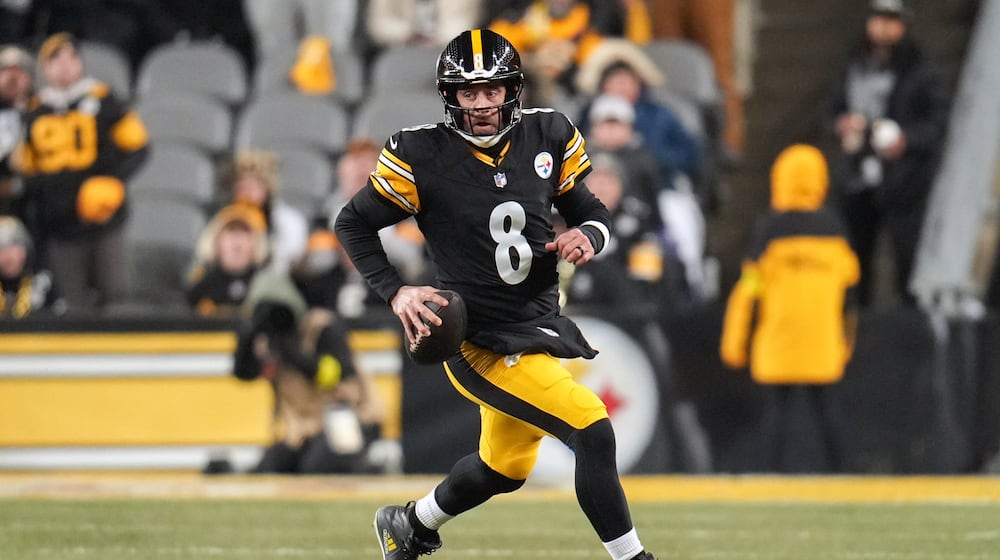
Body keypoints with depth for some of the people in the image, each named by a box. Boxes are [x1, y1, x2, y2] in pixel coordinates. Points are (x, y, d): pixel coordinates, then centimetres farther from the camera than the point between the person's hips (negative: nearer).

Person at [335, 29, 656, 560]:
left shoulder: (548, 136, -1)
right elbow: (353, 224, -2)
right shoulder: (421, 156, -14)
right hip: (482, 340, -6)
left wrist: (587, 235, -14)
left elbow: (592, 212, 9)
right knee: (593, 431, -20)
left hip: (540, 326, 6)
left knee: (505, 467, 22)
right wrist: (394, 292, -13)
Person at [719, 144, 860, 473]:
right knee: (823, 403, 10)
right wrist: (846, 340, 20)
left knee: (778, 403, 0)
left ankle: (776, 468, -5)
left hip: (778, 333, -3)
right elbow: (849, 288, 10)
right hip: (823, 336, 3)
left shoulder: (770, 227, -6)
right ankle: (838, 469, 10)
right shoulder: (834, 227, 5)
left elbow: (751, 288, -7)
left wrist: (735, 341, -2)